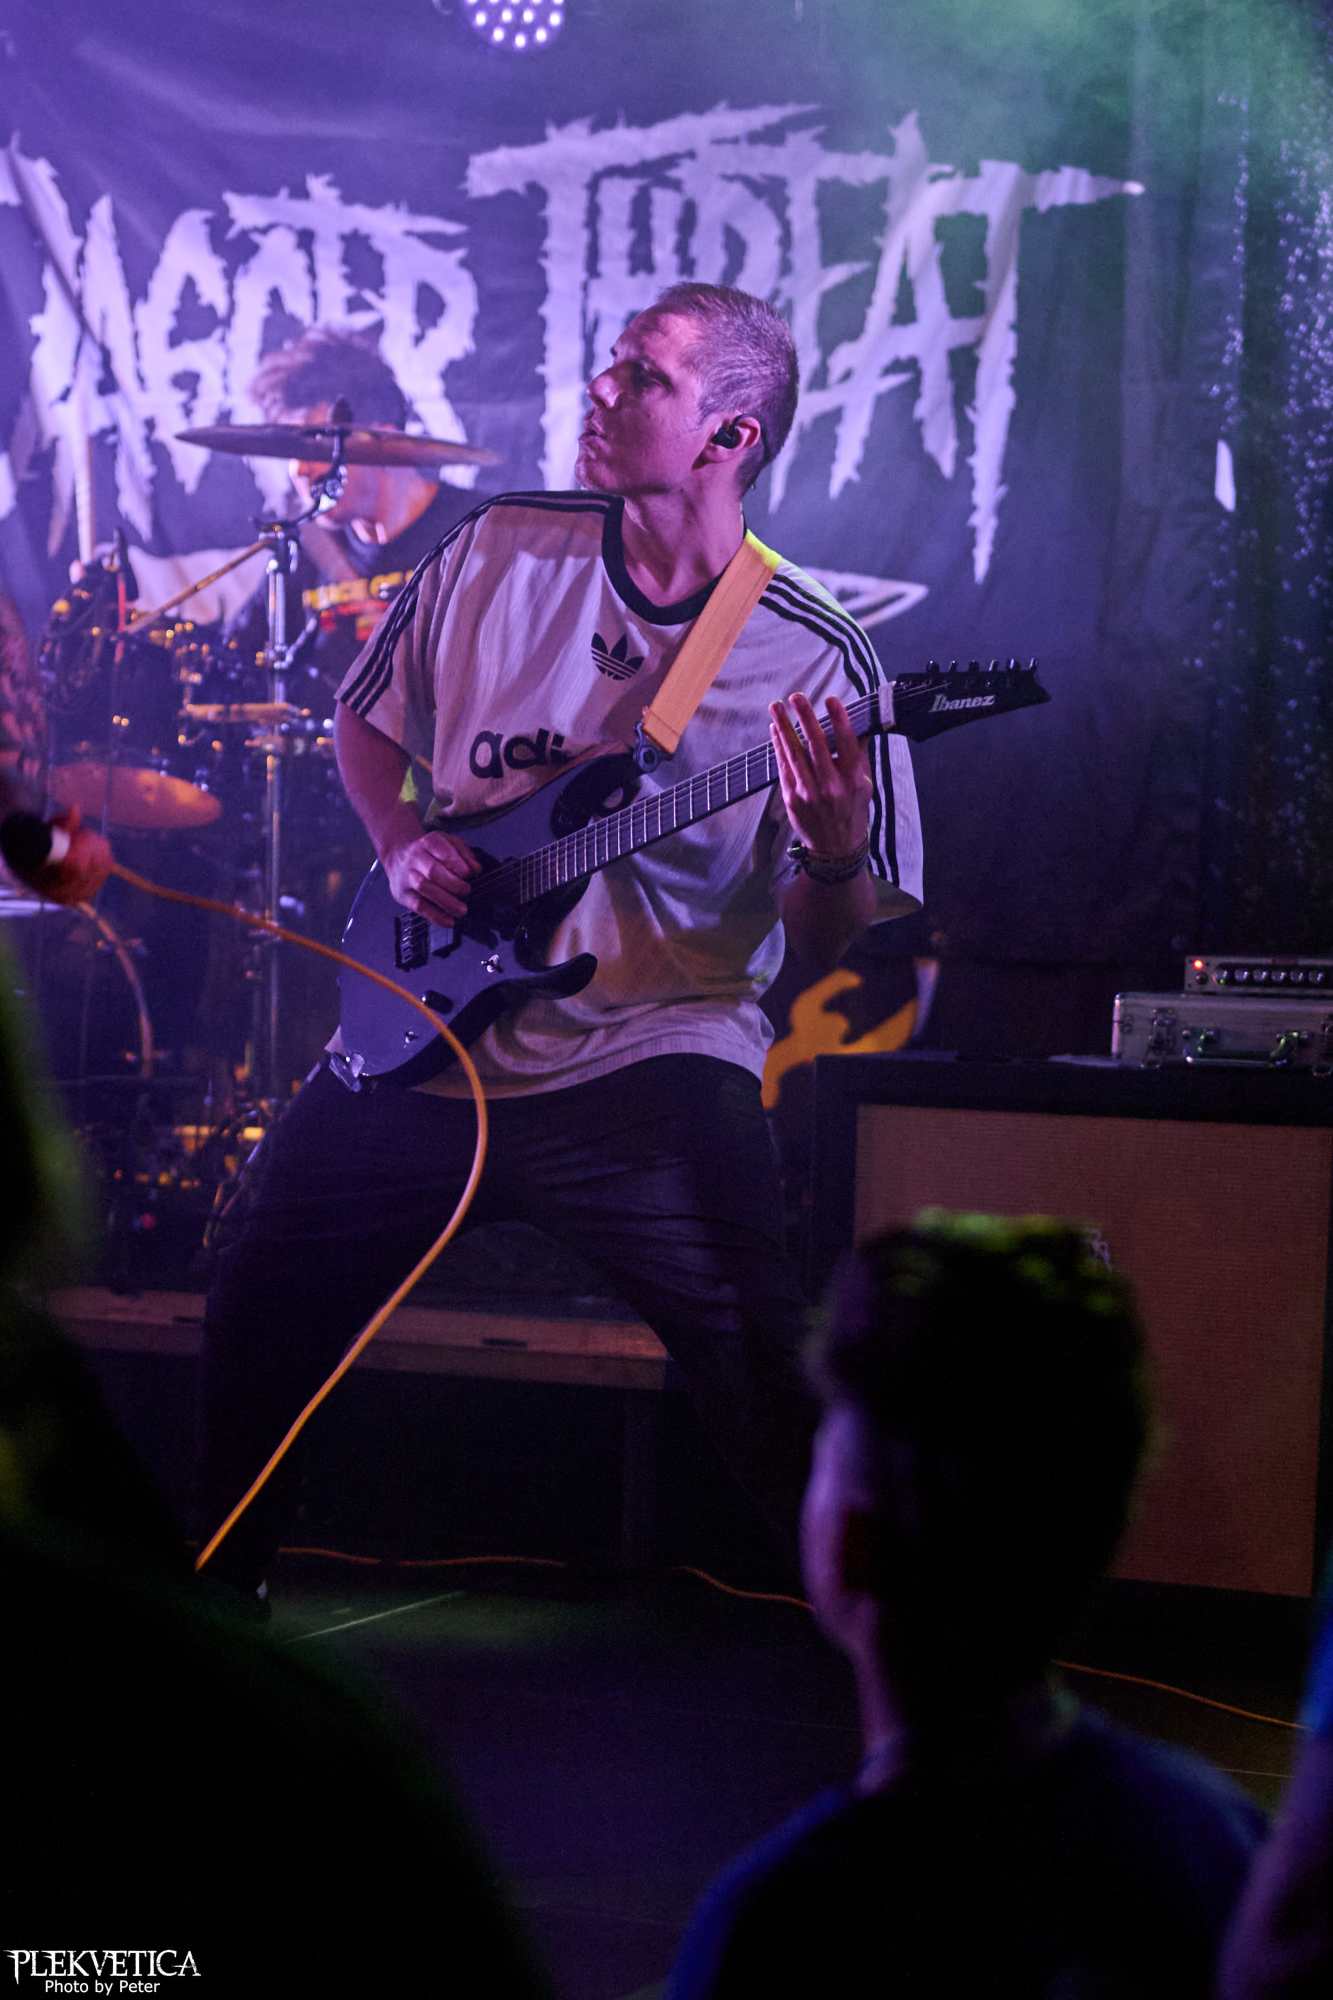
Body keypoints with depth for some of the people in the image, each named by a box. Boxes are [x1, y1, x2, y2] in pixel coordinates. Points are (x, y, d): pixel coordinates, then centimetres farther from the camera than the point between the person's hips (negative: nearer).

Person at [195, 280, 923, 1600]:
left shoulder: (811, 660, -6)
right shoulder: (500, 551, 4)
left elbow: (830, 942, -4)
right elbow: (365, 718, 20)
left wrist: (835, 857, -27)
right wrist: (402, 846, 1)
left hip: (651, 1047, -4)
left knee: (759, 1369, -20)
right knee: (259, 1316, 8)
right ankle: (216, 1586, 33)